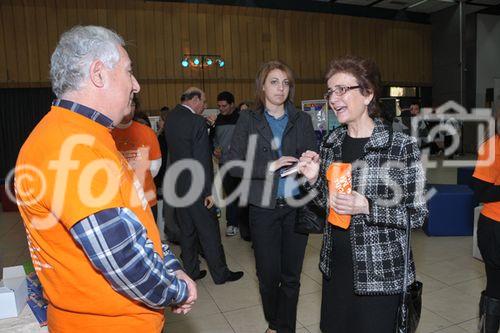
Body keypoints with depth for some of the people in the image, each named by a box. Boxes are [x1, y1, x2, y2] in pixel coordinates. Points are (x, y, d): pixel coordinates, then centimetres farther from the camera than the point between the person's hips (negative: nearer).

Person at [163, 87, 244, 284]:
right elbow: (202, 160, -19)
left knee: (186, 230, 16)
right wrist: (209, 190, -13)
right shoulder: (197, 121, -18)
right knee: (209, 231, 5)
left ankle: (191, 271, 28)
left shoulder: (170, 118, 5)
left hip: (177, 184, 7)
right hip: (194, 187, -7)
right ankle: (220, 273, 18)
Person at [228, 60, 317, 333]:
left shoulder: (302, 120, 6)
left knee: (291, 275, 10)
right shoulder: (248, 120, 1)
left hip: (296, 206, 1)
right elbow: (233, 165, -5)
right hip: (263, 207, -1)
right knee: (268, 274, 10)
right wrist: (269, 166, -17)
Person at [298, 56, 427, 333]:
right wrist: (313, 179, -10)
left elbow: (417, 214, -10)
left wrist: (367, 207, -24)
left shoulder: (401, 147, -15)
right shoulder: (332, 143, 1)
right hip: (335, 264, 5)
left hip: (380, 270, -5)